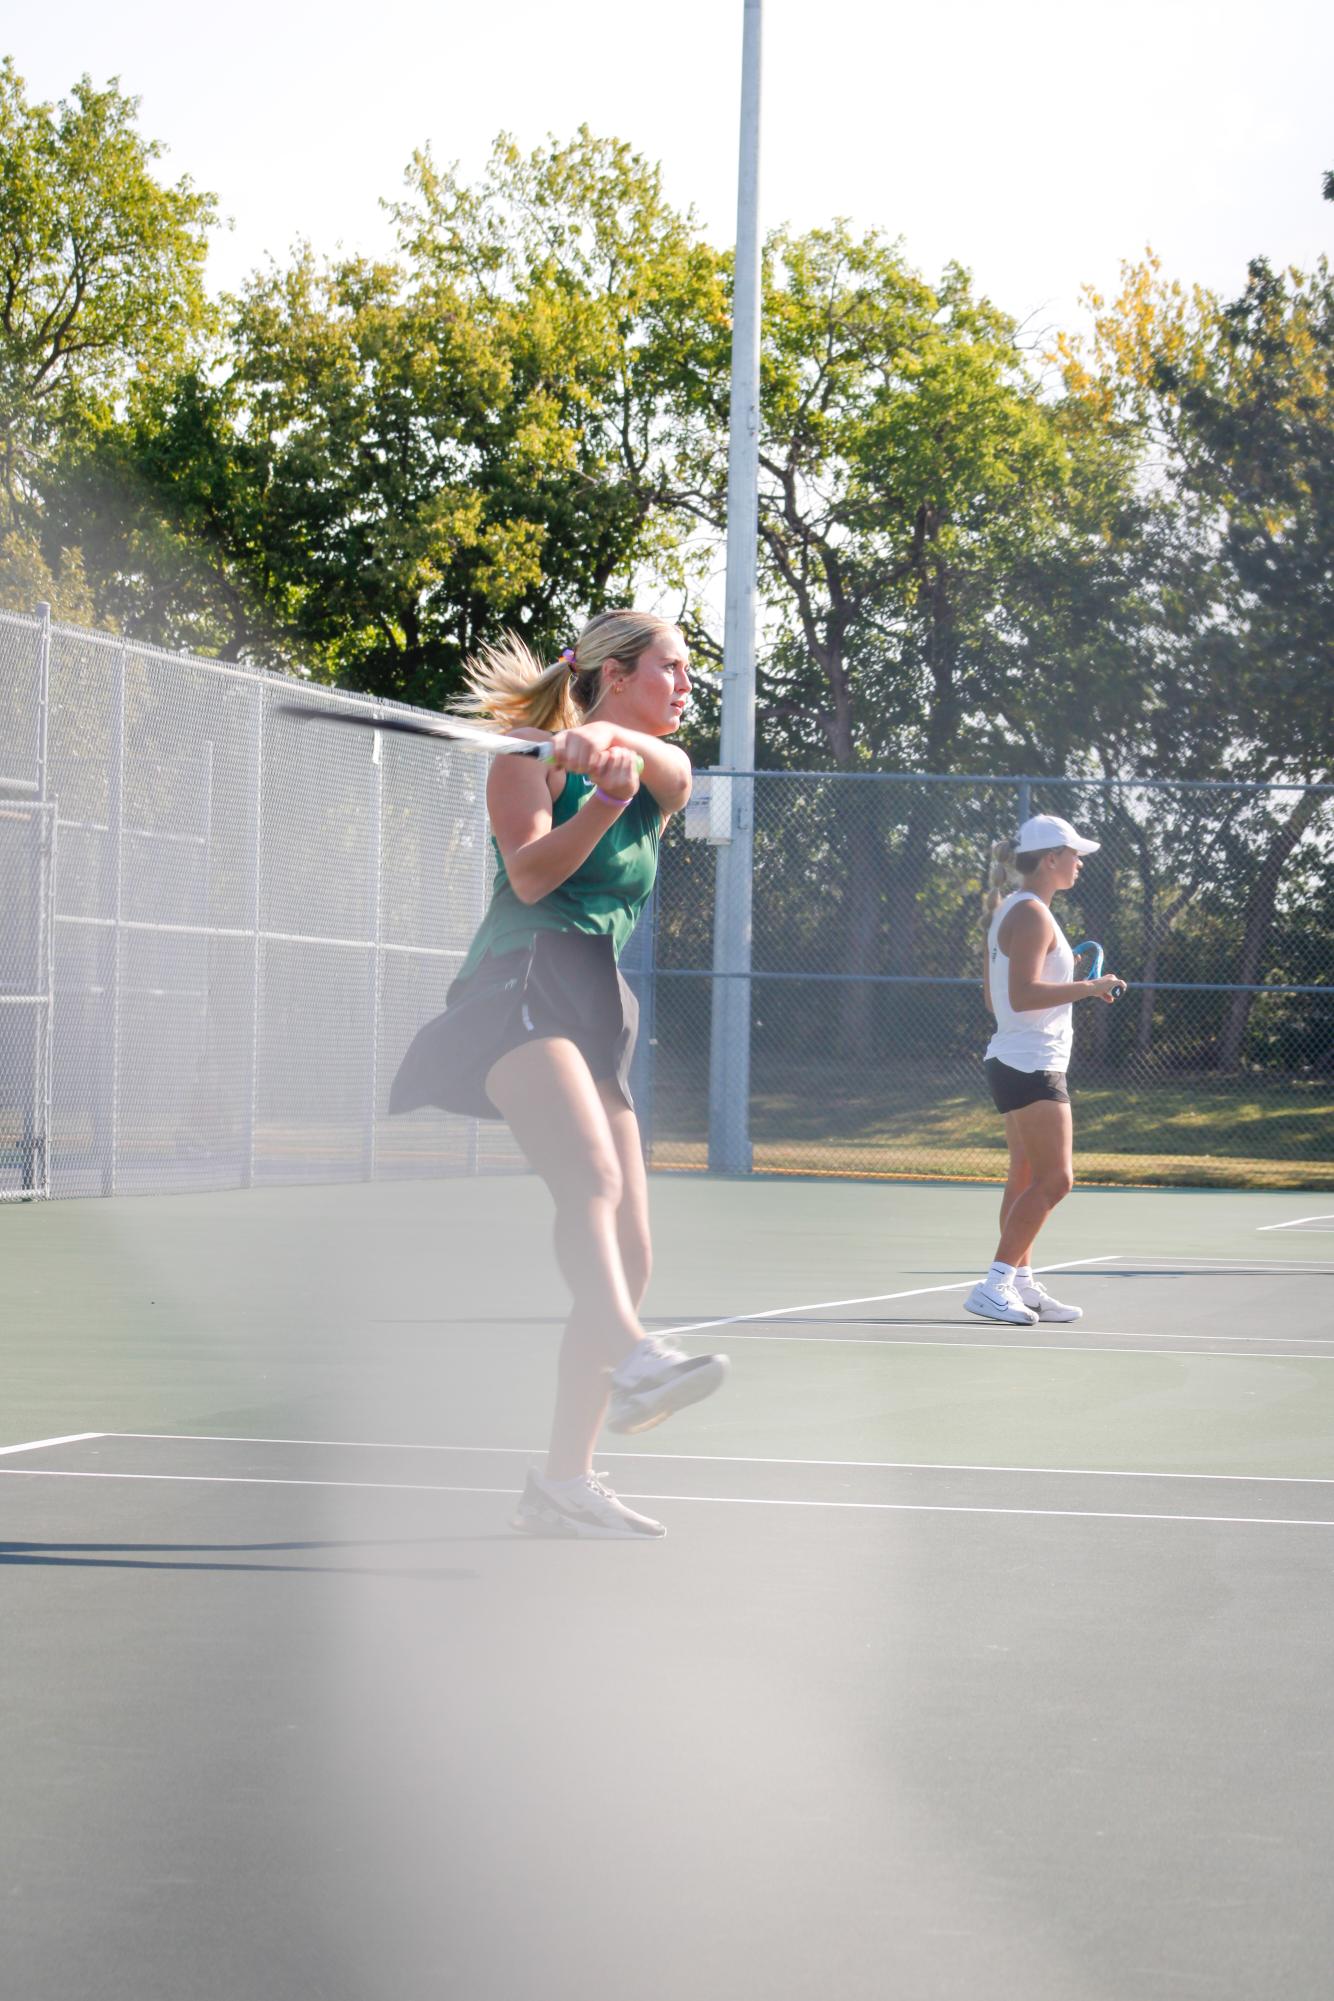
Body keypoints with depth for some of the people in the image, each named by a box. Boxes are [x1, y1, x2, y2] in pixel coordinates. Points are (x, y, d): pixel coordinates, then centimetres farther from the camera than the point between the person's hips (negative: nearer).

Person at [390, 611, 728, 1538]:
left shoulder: (658, 775, 22)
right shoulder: (532, 758, 9)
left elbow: (673, 772, -3)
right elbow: (532, 874, -6)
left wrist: (617, 744, -24)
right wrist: (602, 801, -21)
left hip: (600, 1011, 7)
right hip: (521, 983, -7)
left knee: (629, 1252, 0)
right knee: (593, 1173, -34)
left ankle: (564, 1482, 4)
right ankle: (633, 1359, -57)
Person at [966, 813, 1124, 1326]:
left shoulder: (1010, 911, 15)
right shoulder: (1032, 915, -16)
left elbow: (998, 995, 20)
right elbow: (1022, 995, -25)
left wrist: (1071, 981, 23)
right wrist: (1087, 988, -22)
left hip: (1016, 1064, 11)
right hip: (1030, 1066, -11)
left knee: (1027, 1179, 12)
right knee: (1054, 1180, -11)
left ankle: (1021, 1284, 14)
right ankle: (994, 1285, -13)